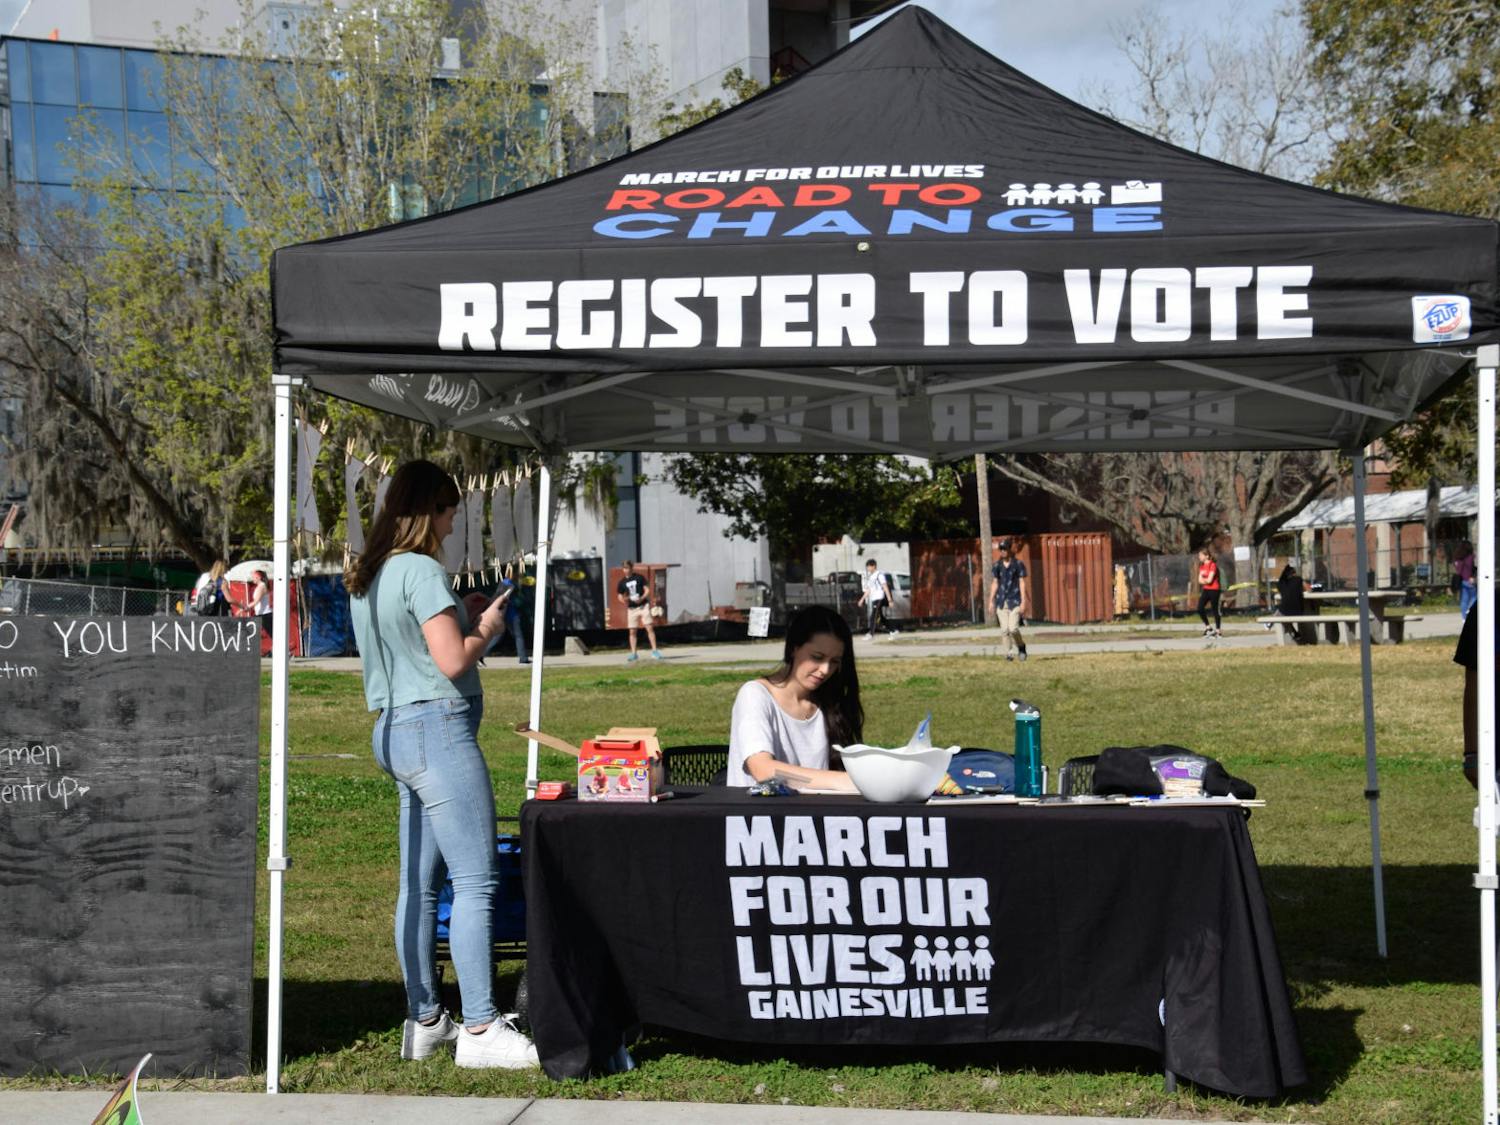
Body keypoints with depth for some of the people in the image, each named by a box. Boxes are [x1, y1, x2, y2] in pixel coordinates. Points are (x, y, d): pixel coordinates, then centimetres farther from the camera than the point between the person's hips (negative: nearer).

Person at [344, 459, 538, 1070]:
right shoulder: (421, 570, -13)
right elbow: (452, 661, -18)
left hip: (394, 727, 10)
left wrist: (460, 619, 21)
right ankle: (480, 1029, -10)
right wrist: (485, 629, -1)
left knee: (419, 883, 12)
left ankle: (423, 1021, 17)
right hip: (437, 727, -10)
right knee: (475, 881, -9)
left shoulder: (365, 576, 16)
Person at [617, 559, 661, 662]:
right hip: (631, 608, 3)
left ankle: (654, 650, -5)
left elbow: (647, 590, 0)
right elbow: (620, 595, 15)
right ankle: (634, 653, 9)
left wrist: (642, 598, -17)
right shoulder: (622, 582, 9)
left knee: (649, 628, -8)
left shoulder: (639, 578, 1)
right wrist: (623, 600, -8)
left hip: (643, 606, -3)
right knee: (632, 631, 3)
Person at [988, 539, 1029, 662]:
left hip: (1015, 601, -3)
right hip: (1001, 601, 3)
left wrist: (1023, 601, -8)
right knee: (1004, 629, -4)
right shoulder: (996, 566, 10)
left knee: (1013, 628, -13)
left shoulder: (1018, 564, 0)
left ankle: (1021, 646, 12)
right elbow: (995, 583, 13)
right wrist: (991, 601, 7)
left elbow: (1022, 583, -1)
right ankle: (1008, 653, 2)